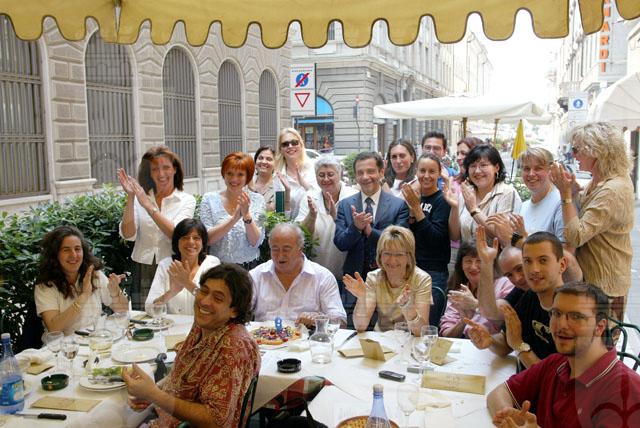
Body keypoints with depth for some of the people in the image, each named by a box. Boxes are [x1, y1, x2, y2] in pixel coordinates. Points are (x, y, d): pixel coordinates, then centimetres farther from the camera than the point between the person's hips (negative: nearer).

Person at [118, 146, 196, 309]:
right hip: (143, 271, 2)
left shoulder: (187, 200, -1)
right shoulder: (140, 198, 5)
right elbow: (128, 235, -6)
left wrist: (148, 206, -20)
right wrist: (130, 197, -14)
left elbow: (175, 235, -16)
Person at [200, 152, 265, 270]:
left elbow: (255, 242, -3)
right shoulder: (209, 199, 2)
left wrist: (247, 215, -19)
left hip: (249, 267, 0)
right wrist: (234, 218, -18)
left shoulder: (257, 200, 3)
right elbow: (208, 239, -7)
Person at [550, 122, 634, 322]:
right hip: (591, 278, 10)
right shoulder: (599, 181, 6)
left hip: (604, 286, -9)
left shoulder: (612, 191, -24)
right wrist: (573, 189, 2)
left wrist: (566, 194, -22)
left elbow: (575, 237, -27)